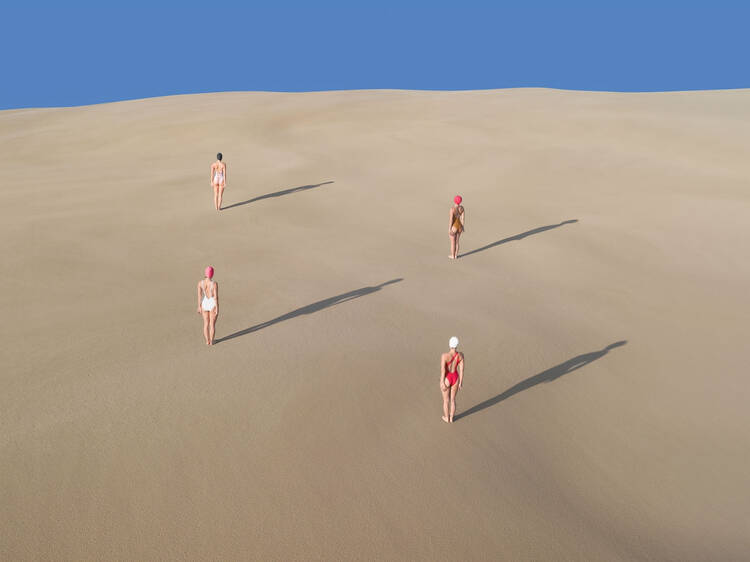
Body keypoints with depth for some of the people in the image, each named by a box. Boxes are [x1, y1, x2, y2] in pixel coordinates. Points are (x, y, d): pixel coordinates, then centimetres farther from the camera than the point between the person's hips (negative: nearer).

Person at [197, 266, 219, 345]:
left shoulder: (200, 282, -10)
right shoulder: (214, 283, -21)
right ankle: (211, 341, 21)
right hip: (213, 305, -3)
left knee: (206, 324, 19)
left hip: (204, 304, 3)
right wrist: (217, 308, -9)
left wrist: (199, 307, 5)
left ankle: (207, 341, 26)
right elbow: (216, 297, -17)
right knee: (212, 324, 12)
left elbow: (199, 295, -4)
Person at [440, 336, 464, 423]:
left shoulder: (444, 356, -28)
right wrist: (461, 381, 5)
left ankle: (446, 418, 40)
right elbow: (461, 369, -7)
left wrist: (442, 383, -13)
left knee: (446, 400, 20)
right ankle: (451, 418, 41)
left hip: (446, 379, -3)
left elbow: (442, 371, -23)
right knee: (453, 399, 24)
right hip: (455, 378, 4)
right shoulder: (460, 355, -15)